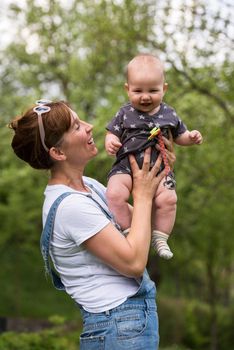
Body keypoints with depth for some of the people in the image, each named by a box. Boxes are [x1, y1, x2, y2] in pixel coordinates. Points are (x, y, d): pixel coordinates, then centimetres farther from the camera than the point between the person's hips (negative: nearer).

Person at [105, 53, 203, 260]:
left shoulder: (168, 114, 7)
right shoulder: (125, 114, 1)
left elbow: (178, 135, 19)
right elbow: (113, 133, 5)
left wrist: (191, 137, -2)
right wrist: (110, 142, -18)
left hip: (159, 168, 1)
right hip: (126, 166, -1)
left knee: (168, 199, -20)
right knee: (115, 194, -27)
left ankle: (160, 238, 0)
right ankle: (128, 232, -11)